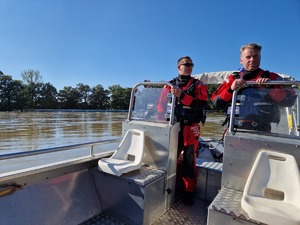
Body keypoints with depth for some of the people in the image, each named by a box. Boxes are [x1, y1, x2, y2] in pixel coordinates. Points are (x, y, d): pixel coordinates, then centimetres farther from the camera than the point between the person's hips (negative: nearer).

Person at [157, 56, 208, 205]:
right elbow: (161, 105, 9)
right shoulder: (169, 85, 11)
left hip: (190, 128, -2)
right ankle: (174, 187, 28)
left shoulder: (198, 85, 6)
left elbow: (201, 104, -11)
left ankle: (188, 191, 18)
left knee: (189, 161, 2)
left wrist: (181, 95, -21)